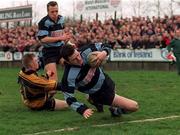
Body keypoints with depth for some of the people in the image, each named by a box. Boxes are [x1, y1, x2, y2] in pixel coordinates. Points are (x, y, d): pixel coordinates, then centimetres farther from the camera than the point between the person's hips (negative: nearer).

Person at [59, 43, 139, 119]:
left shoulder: (86, 51, -23)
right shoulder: (69, 76, -35)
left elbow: (103, 46, -9)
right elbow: (68, 96, -28)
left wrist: (104, 53, -32)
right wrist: (83, 110, -38)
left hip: (107, 82, 6)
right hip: (101, 93, -6)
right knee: (134, 106, -8)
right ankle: (115, 111, 21)